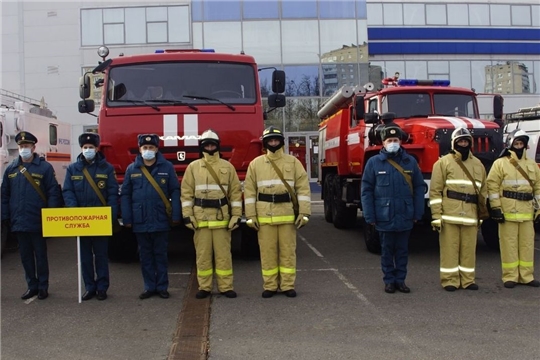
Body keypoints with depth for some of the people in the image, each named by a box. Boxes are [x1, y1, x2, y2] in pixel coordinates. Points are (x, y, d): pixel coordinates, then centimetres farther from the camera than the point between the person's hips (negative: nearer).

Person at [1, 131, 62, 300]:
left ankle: (43, 286, 18)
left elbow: (53, 193, -7)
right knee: (26, 256, 12)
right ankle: (32, 286, 24)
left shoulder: (45, 167, -4)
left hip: (38, 221, -4)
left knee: (40, 255, 8)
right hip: (19, 221, 4)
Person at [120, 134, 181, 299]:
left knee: (160, 255, 7)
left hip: (161, 220, -2)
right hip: (140, 221, 2)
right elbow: (125, 195, 6)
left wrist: (176, 215, -7)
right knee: (145, 255, 9)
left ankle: (162, 287, 16)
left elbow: (175, 191, 0)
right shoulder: (132, 169, 5)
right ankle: (149, 287, 18)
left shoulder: (167, 167, 1)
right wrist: (127, 218, 0)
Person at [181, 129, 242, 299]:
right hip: (200, 217, 0)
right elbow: (186, 192, 3)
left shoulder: (227, 166, 5)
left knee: (223, 253, 3)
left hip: (222, 217, 0)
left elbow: (236, 192, 4)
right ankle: (204, 287, 14)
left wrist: (236, 215, -2)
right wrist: (187, 215, -5)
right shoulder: (193, 167, 5)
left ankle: (226, 287, 11)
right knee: (202, 254, 5)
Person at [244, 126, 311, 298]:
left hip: (287, 213, 0)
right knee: (267, 251, 4)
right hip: (264, 214, 0)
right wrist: (251, 215, -2)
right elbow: (249, 190, 4)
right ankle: (270, 286, 14)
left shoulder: (293, 162, 4)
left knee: (288, 251, 4)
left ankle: (288, 285, 13)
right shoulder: (256, 163, 5)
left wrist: (304, 212, -6)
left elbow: (303, 187, 1)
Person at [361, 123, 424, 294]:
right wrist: (369, 216, -6)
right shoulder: (374, 162, -2)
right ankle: (389, 280, 19)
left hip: (405, 217, 2)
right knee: (387, 250, 8)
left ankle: (400, 280, 21)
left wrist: (418, 213, 0)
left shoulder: (410, 161, 4)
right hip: (384, 217, -2)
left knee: (403, 250, 10)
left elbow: (419, 188, 5)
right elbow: (366, 190, -2)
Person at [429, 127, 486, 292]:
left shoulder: (478, 164, 15)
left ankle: (468, 279, 17)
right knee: (449, 248, -1)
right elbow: (435, 191, -4)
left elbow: (483, 191, 21)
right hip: (449, 215, -4)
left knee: (469, 248, 8)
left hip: (470, 215, 4)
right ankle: (449, 280, 6)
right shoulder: (443, 163, 0)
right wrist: (436, 215, -10)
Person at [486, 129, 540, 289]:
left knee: (527, 244, 7)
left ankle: (526, 276, 16)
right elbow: (492, 186, -5)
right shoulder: (500, 163, 0)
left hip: (527, 212, 4)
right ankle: (510, 277, 6)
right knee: (509, 244, -1)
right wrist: (496, 208, -11)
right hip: (508, 210, -4)